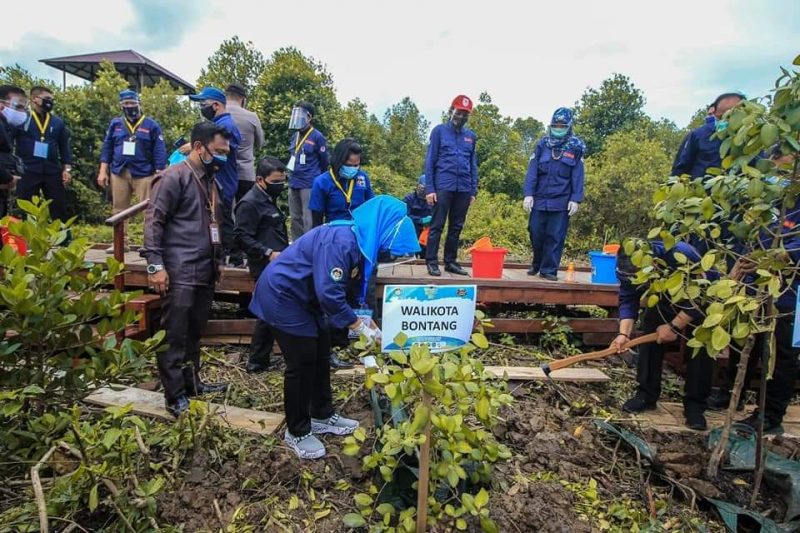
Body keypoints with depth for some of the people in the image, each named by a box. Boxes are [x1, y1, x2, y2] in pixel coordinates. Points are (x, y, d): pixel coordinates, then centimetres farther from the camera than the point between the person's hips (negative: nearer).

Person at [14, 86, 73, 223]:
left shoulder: (57, 122, 12)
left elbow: (65, 146, 13)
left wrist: (67, 168, 6)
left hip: (52, 172, 3)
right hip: (27, 172, -3)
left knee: (59, 210, 6)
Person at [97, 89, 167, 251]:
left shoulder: (151, 125, 1)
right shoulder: (115, 124, 11)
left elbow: (159, 152, -3)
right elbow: (107, 148, 12)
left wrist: (159, 174, -9)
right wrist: (103, 171, 5)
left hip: (143, 174, -4)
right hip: (119, 173, 4)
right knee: (119, 208, 9)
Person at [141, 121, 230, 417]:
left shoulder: (209, 179, 17)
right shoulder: (174, 177, -9)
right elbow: (153, 221, -12)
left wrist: (216, 261, 22)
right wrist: (155, 265, -17)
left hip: (205, 271, 8)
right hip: (180, 272, -8)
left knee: (194, 332, 15)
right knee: (175, 334, 0)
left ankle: (191, 383, 27)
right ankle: (174, 395, 10)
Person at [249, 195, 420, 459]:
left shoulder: (360, 242, 2)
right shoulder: (340, 241, -29)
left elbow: (356, 288, 10)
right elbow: (329, 294, -32)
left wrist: (368, 322, 2)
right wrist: (361, 327, -22)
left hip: (302, 298, 10)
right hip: (282, 296, -10)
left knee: (320, 354, 14)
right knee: (302, 363, -3)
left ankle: (322, 416, 31)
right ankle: (297, 432, 15)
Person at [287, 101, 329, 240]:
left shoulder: (317, 137, -7)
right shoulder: (295, 135, 12)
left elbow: (325, 161, -2)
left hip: (309, 184, -7)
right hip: (293, 183, 7)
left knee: (308, 218, -6)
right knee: (295, 217, 12)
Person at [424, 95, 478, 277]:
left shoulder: (471, 136, 13)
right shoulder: (439, 131, 3)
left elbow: (473, 165, 15)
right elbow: (430, 161, -1)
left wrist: (474, 191, 8)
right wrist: (429, 188, -8)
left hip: (464, 189, 4)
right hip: (443, 186, -4)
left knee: (456, 227, 8)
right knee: (437, 226, -3)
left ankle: (450, 261, 16)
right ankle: (432, 262, 3)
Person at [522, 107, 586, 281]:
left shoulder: (576, 147, 3)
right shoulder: (542, 144, 5)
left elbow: (578, 176, 1)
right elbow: (532, 171, 0)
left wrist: (576, 199, -7)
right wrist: (528, 194, -9)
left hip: (561, 201, -1)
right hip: (540, 199, 1)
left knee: (555, 237, 1)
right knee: (536, 233, 6)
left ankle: (549, 270, 9)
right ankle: (536, 264, 28)